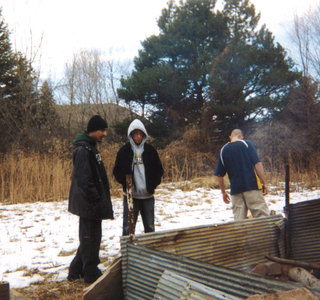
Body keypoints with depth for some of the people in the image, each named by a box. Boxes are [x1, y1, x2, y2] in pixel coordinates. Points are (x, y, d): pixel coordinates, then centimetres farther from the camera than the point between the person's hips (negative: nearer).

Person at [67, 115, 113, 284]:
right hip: (89, 204, -10)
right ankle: (91, 274, 14)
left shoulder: (90, 147, 14)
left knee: (89, 237, 17)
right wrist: (96, 199, -22)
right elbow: (83, 179, -25)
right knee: (91, 237, 1)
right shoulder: (83, 149, -18)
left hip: (91, 204, 10)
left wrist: (102, 199, 18)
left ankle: (76, 271, 28)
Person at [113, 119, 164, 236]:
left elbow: (159, 170, 12)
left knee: (150, 227, 12)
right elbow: (117, 171, 2)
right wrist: (125, 182, -15)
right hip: (130, 195, -2)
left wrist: (154, 183, -5)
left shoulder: (150, 150, 7)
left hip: (148, 195, 2)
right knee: (128, 227, -1)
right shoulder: (124, 151, 1)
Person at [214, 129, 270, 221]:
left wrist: (223, 192, 19)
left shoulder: (223, 150, 12)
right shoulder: (247, 144, 4)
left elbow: (219, 175, 11)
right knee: (263, 216, -1)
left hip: (235, 190, 3)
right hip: (252, 186, -3)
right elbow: (257, 164, -8)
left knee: (238, 220, 7)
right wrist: (264, 183, -4)